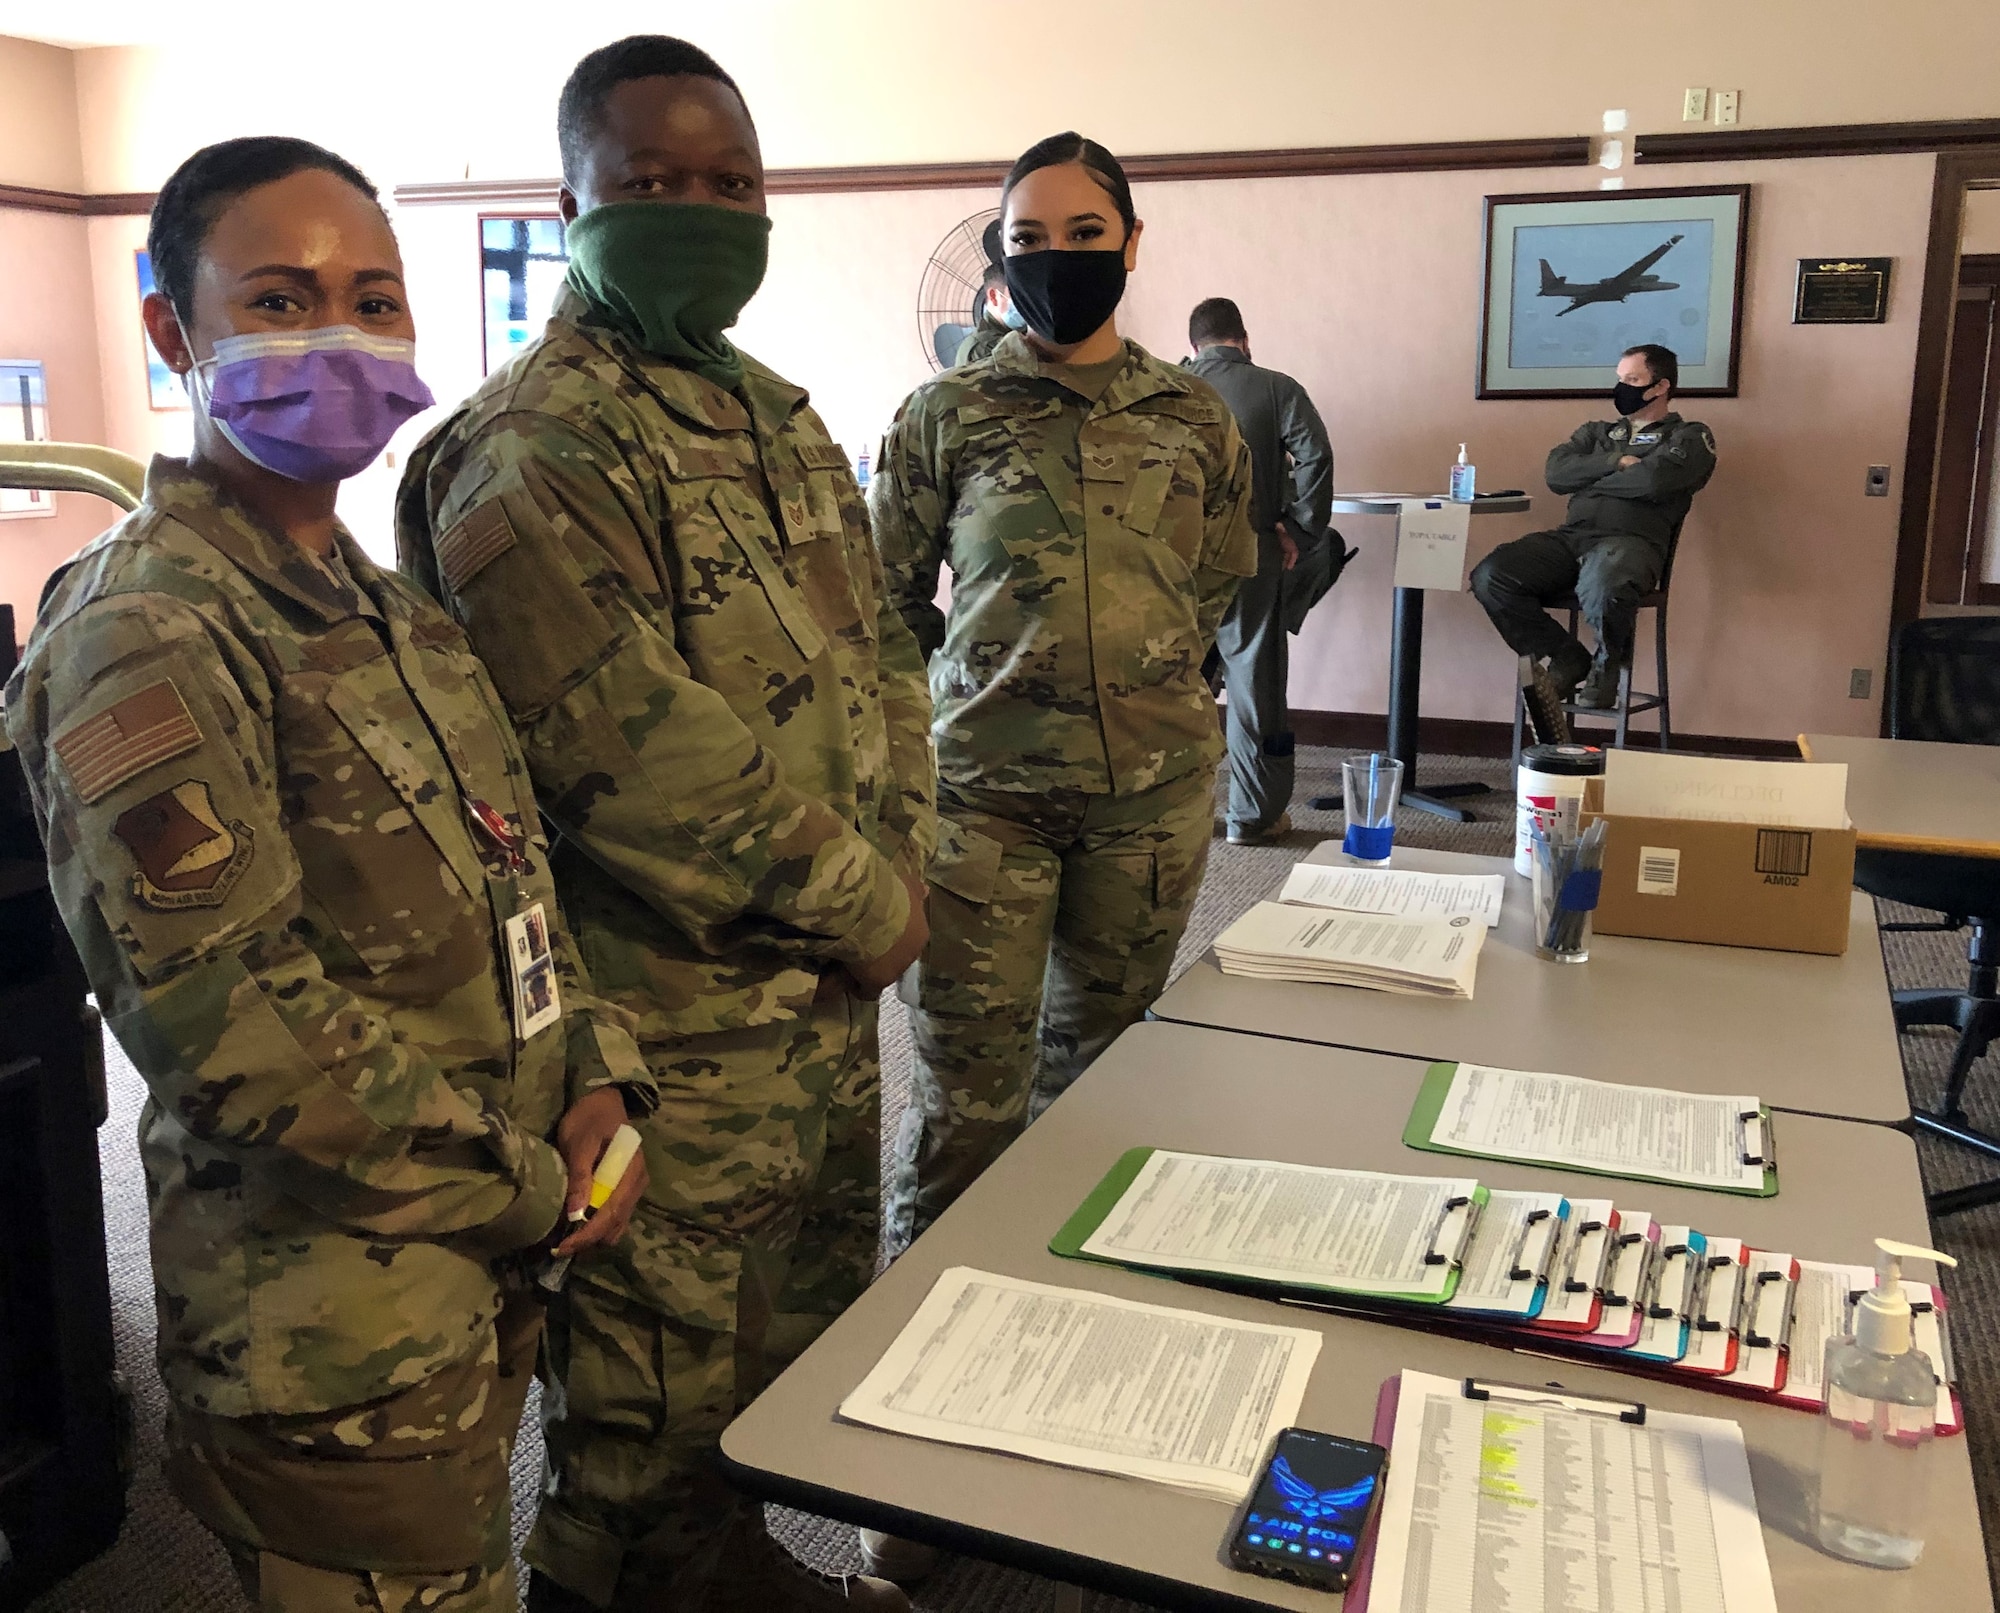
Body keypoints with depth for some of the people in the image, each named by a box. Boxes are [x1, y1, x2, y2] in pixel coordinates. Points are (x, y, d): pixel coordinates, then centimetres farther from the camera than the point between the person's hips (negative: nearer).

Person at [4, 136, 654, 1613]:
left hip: (488, 1269, 8)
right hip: (332, 1322, -8)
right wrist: (534, 1185, -16)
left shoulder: (386, 610, 10)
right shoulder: (143, 637, -18)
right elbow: (235, 1022, -23)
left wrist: (596, 1076, -3)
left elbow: (513, 879, 13)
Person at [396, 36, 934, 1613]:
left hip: (826, 984, 9)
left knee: (808, 1338, 24)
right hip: (672, 1021, -9)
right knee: (655, 1399, 8)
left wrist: (894, 858, -1)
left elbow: (881, 651, 14)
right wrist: (863, 901, -15)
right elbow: (638, 746, -25)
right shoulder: (534, 449, -16)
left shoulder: (782, 419, 13)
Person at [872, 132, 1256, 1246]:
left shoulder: (1194, 416, 6)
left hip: (1153, 788, 3)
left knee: (1097, 1059, 16)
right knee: (967, 1088, -1)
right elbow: (889, 600, 8)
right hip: (984, 788, -2)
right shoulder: (946, 413, 0)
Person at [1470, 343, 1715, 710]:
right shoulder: (1597, 432, 28)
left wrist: (1590, 480, 5)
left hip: (1630, 541, -5)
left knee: (1601, 589, -41)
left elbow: (1654, 480, -9)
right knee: (1490, 576, -21)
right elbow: (1557, 473, 11)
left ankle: (1607, 664, -6)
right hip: (1571, 537, 5)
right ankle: (1567, 661, -8)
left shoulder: (1689, 437, 12)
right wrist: (1617, 463, -1)